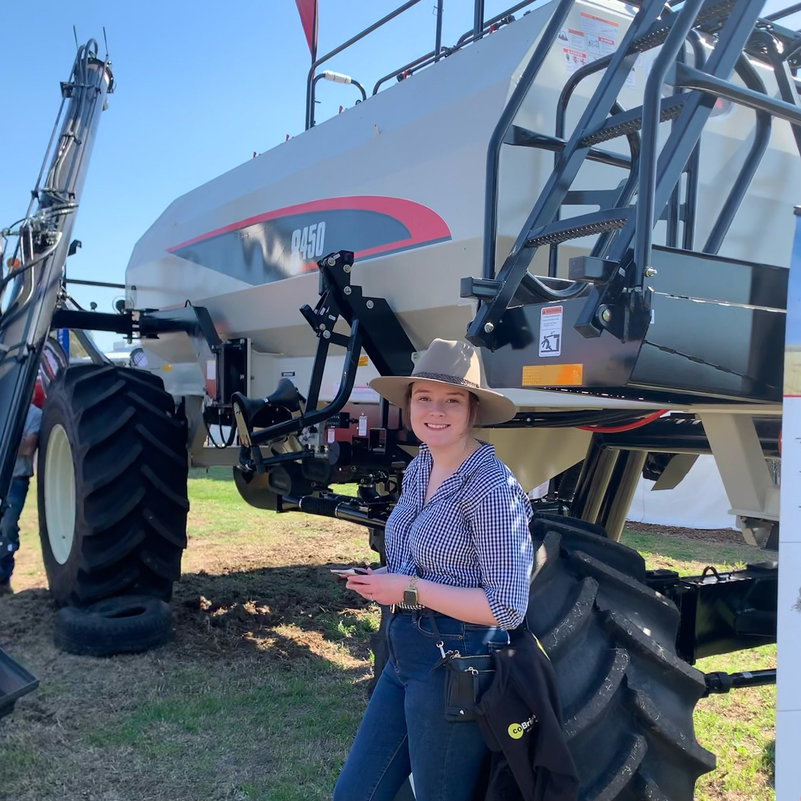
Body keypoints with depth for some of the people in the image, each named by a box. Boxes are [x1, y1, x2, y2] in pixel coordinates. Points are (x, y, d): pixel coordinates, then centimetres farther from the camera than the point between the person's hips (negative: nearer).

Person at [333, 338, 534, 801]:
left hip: (457, 668, -8)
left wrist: (410, 590, -20)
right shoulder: (418, 469, 5)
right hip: (406, 655, 8)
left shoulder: (491, 486, -21)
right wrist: (382, 581, -1)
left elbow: (508, 608, -22)